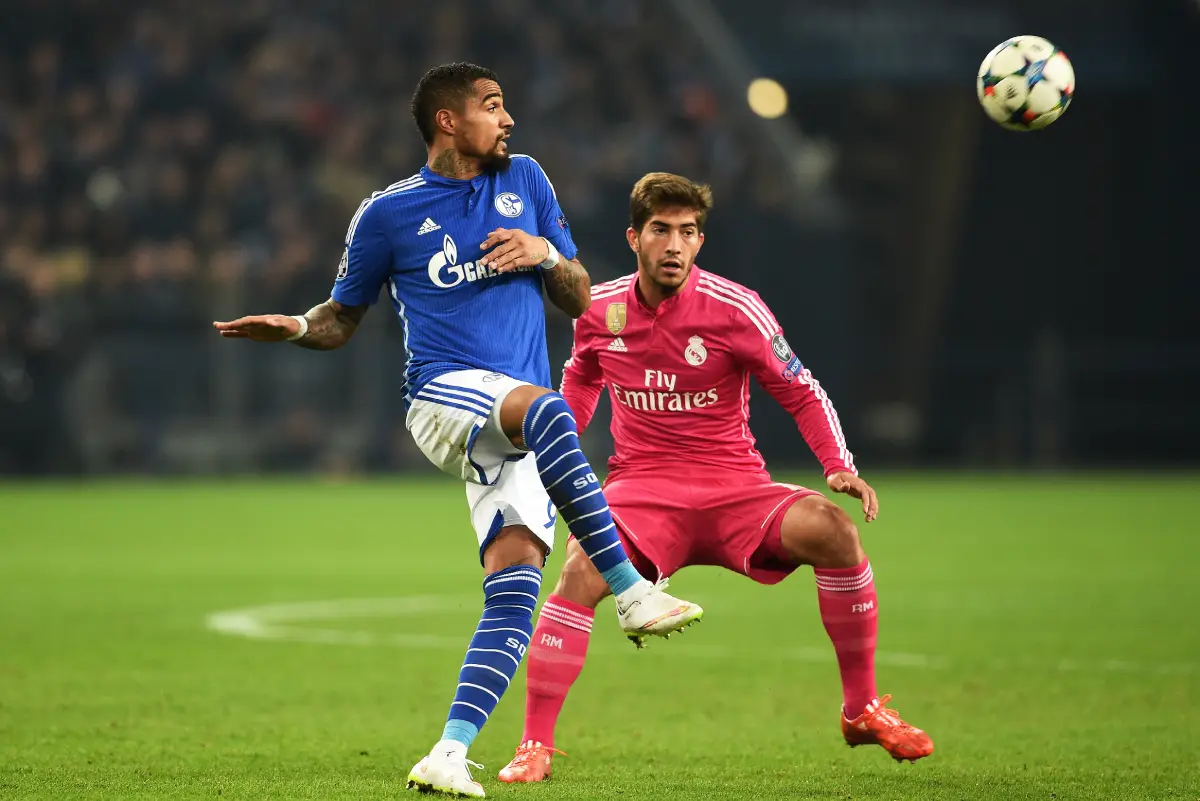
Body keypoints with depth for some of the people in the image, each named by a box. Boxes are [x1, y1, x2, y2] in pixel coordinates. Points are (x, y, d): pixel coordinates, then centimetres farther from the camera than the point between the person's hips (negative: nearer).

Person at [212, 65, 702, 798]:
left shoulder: (525, 181, 16)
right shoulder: (388, 214, 7)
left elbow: (579, 298, 20)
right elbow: (343, 318, 17)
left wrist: (545, 254, -1)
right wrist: (295, 328, -5)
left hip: (517, 432, 4)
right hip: (445, 395, -4)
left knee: (516, 580, -17)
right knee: (545, 408, -37)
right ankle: (632, 593, -37)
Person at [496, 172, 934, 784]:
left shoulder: (734, 309, -8)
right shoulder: (600, 310, 1)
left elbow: (802, 393, 0)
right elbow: (581, 380, 24)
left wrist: (841, 468, -14)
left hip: (735, 490, -1)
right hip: (641, 489, 1)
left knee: (832, 529, -27)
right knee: (581, 571, -31)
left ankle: (862, 711, -11)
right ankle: (534, 746, -21)